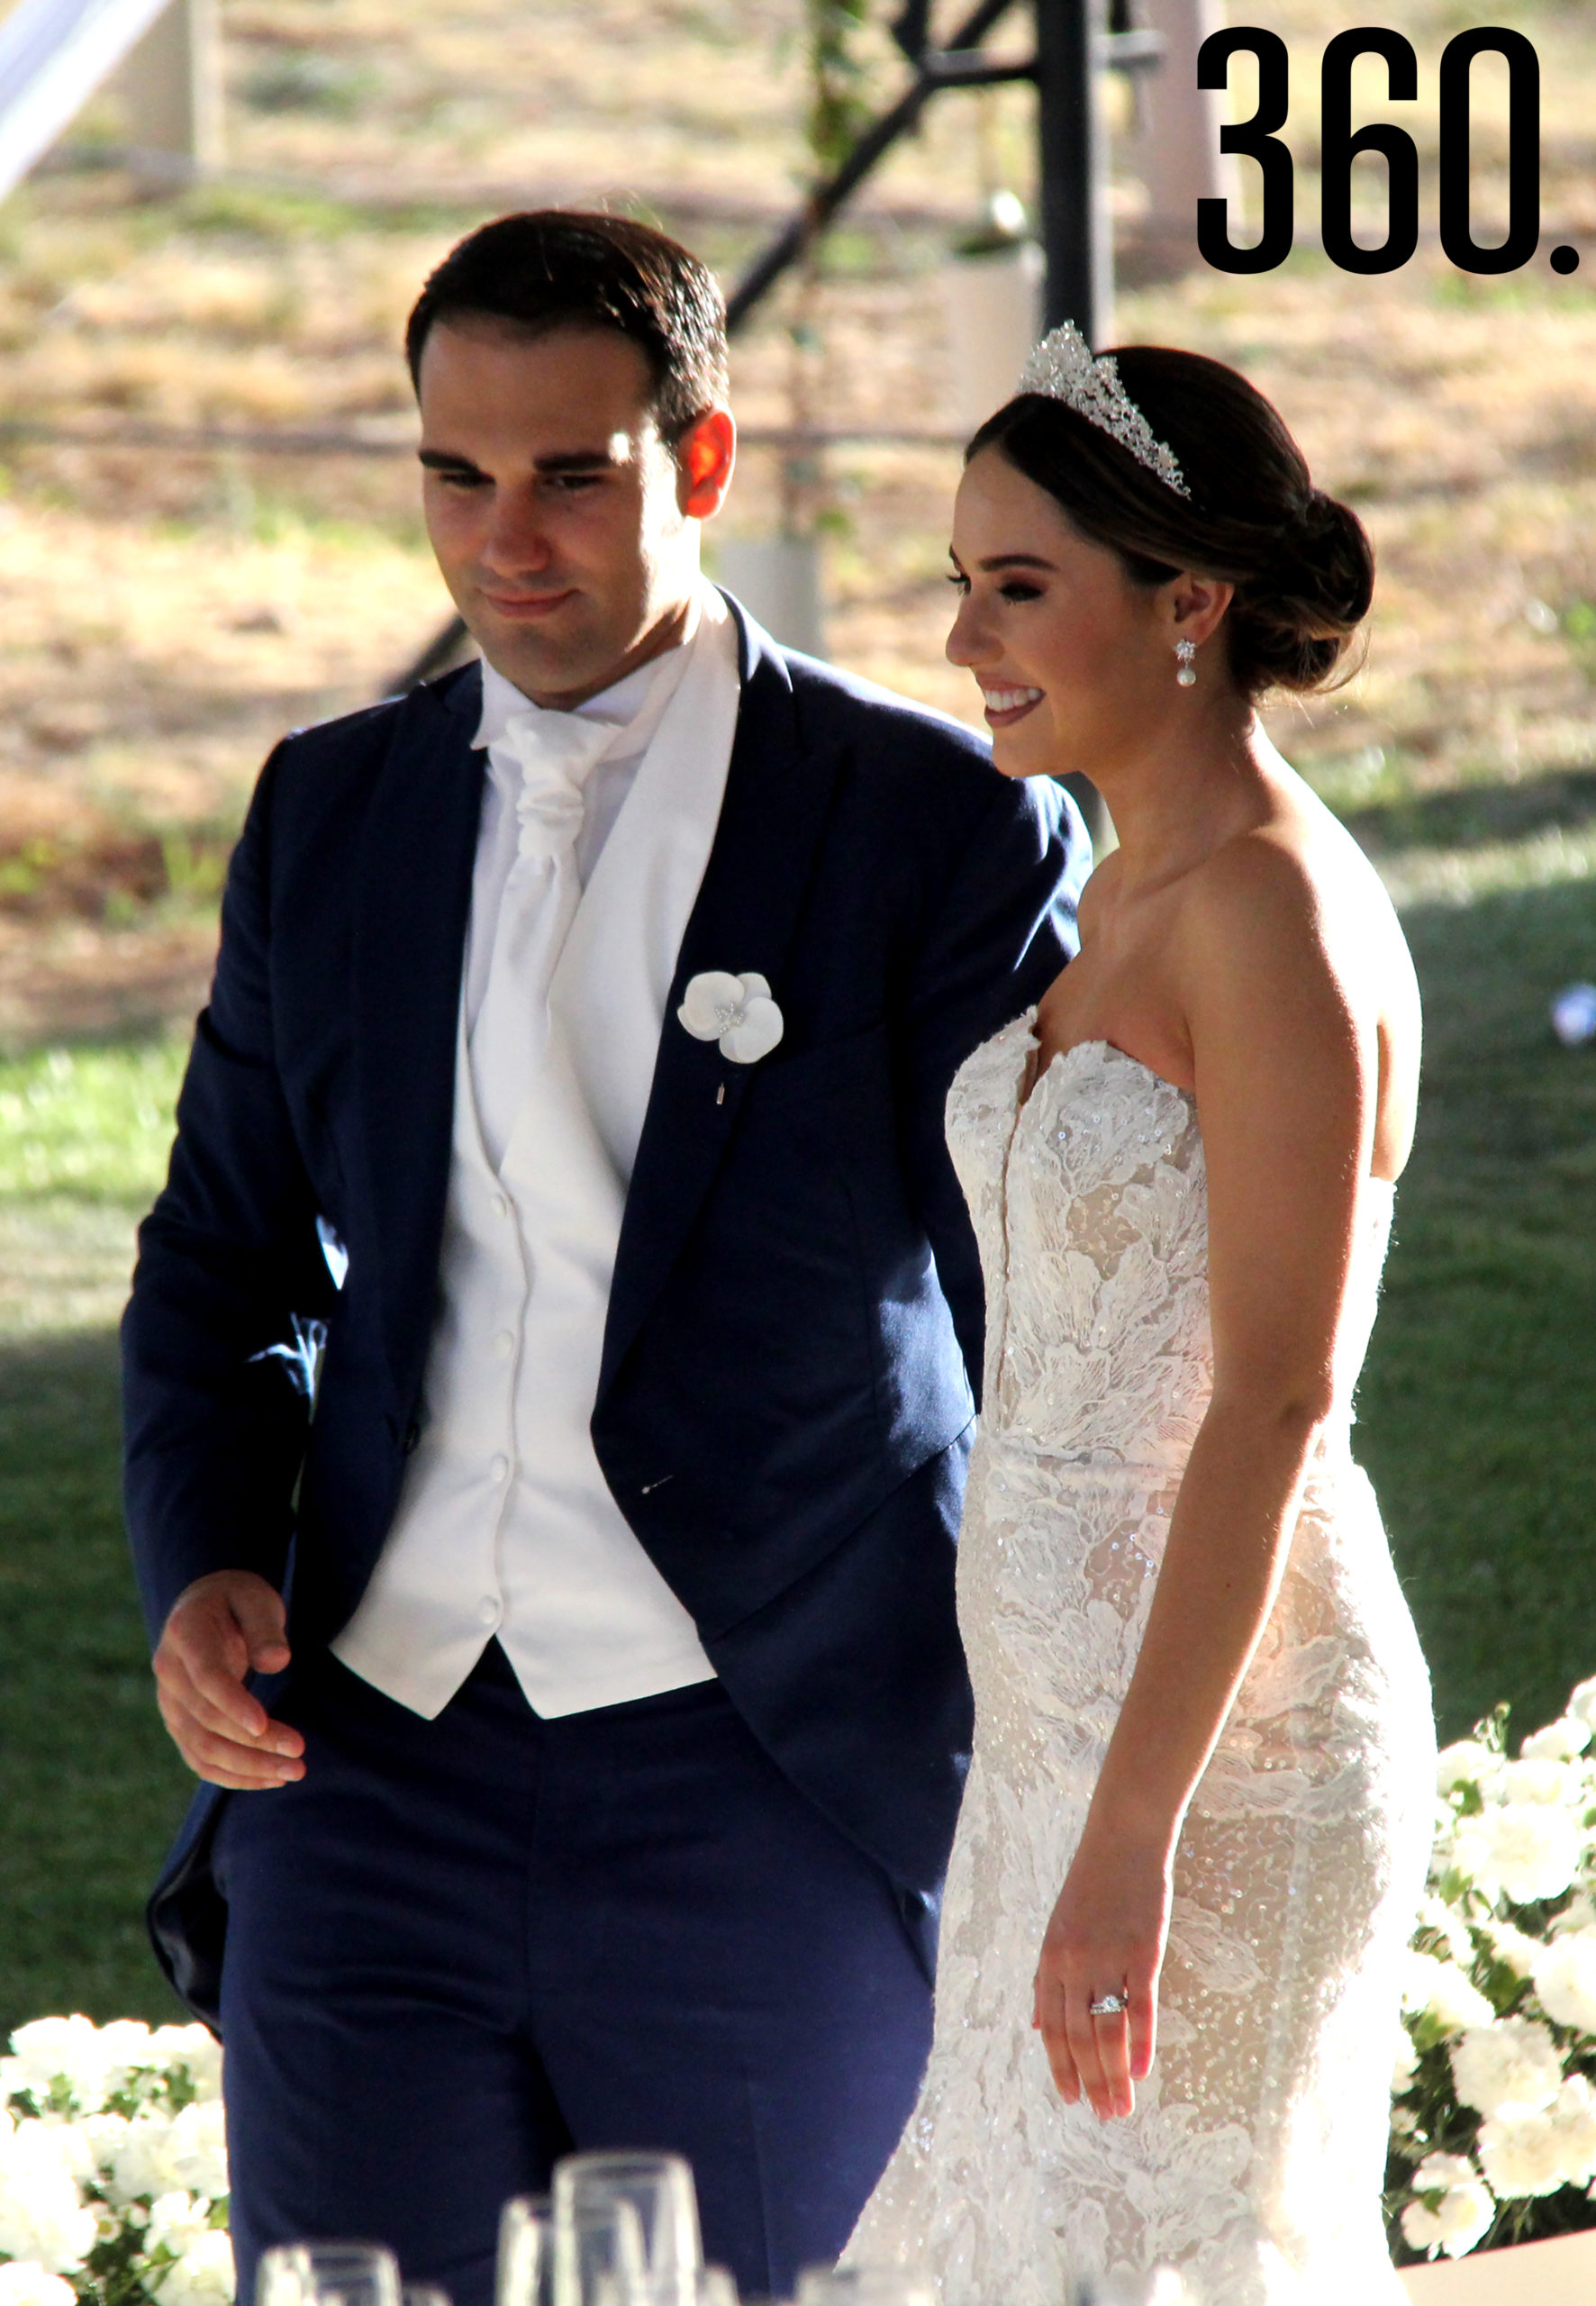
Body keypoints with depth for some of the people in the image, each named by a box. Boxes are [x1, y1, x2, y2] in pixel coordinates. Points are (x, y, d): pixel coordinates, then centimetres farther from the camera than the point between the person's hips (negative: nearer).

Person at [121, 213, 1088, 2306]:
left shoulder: (945, 829, -3)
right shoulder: (330, 816, 11)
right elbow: (224, 1256, 20)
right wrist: (203, 1566, 0)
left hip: (771, 1799, -3)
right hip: (372, 1766, 4)